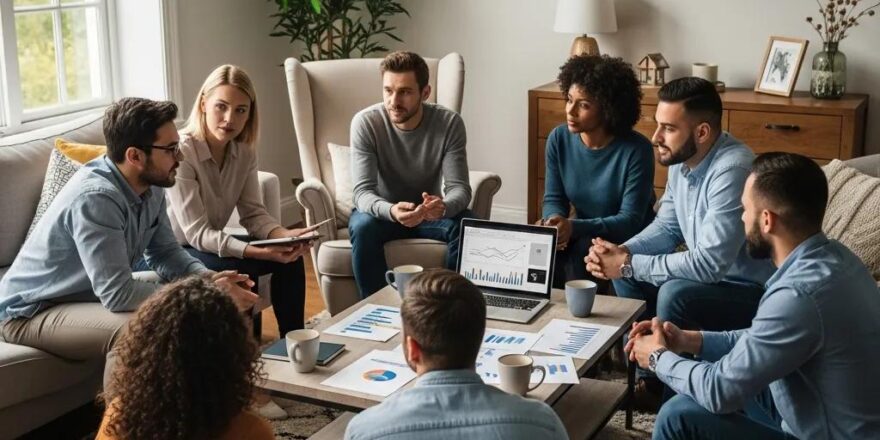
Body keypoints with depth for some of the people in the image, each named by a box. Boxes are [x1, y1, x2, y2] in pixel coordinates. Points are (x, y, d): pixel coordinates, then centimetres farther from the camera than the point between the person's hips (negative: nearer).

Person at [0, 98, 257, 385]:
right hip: (31, 311, -9)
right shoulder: (95, 197, -31)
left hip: (89, 296, 9)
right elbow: (117, 294, -35)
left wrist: (209, 278, -14)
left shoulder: (150, 186, -5)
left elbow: (164, 253, 6)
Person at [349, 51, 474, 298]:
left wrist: (443, 206, -45)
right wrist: (391, 211, -48)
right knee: (363, 226, -35)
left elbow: (459, 188, -19)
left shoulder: (449, 123, -16)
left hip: (428, 212, 1)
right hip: (381, 211, -1)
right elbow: (363, 192, -24)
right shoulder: (365, 123, -19)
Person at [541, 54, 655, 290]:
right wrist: (553, 221, -24)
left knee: (581, 254, -33)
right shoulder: (559, 139, -5)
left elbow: (630, 220, -22)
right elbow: (554, 198, 2)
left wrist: (574, 227, -35)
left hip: (628, 241, -4)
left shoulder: (636, 150, -20)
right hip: (583, 235, 4)